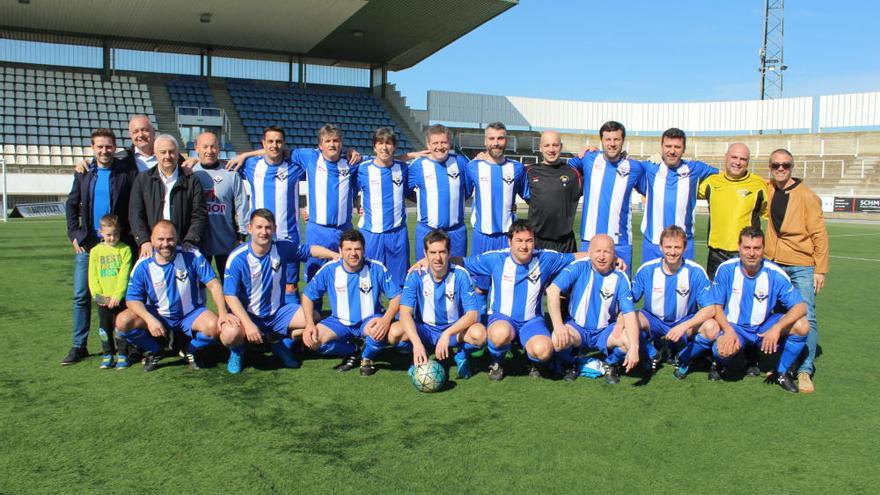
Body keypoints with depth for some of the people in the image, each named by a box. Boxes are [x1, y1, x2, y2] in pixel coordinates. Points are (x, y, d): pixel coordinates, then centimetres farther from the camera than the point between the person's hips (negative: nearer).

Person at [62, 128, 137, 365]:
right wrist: (74, 234, 5)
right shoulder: (83, 173, 9)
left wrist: (130, 236, -9)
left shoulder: (127, 173, -2)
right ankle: (79, 346, 13)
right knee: (81, 295, 4)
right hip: (87, 243, 3)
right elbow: (71, 205, 14)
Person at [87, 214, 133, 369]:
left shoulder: (125, 249, -3)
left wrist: (117, 295, -15)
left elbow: (124, 275, -9)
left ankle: (122, 355, 12)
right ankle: (108, 355, 20)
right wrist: (97, 295, -9)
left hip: (119, 298, -3)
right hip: (103, 299, 3)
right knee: (104, 327, 9)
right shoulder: (95, 251, 5)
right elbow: (92, 276, 3)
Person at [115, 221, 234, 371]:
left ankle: (192, 350, 5)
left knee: (214, 326, -31)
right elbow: (132, 298, -8)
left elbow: (213, 284, -14)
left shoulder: (192, 256, -15)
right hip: (158, 315, 2)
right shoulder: (143, 265, -10)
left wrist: (223, 313, -25)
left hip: (191, 314, -1)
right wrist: (150, 319, -27)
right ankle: (155, 351, 8)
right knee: (122, 322, -22)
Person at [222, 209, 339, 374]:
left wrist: (335, 255, -10)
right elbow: (230, 295, -19)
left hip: (278, 311, 4)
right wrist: (248, 324, -28)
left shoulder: (283, 247, -7)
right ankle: (237, 352, 6)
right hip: (247, 313, -4)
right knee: (230, 334, -34)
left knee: (314, 318, -14)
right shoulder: (237, 258, -18)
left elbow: (310, 249, 7)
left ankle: (283, 343, 15)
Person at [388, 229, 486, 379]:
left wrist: (447, 334, -35)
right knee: (394, 332, -28)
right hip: (424, 329, 1)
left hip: (455, 329, -1)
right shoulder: (416, 275, -14)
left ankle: (462, 355, 1)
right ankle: (419, 357, 3)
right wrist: (417, 343, -38)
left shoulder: (460, 275, -16)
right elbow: (405, 312, -22)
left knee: (480, 333, -33)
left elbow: (472, 314, -19)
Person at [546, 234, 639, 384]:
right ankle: (569, 365, 5)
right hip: (577, 328, -1)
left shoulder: (620, 278, -8)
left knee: (630, 339, -27)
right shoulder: (579, 268, -12)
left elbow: (629, 314, -14)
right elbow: (552, 289, -23)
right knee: (558, 339, -33)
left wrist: (634, 347, -29)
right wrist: (558, 325, -33)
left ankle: (611, 364, 8)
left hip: (605, 332, 1)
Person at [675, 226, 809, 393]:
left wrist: (777, 328, -30)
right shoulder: (726, 269, -13)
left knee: (801, 325, -22)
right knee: (725, 350, -36)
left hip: (764, 328, 3)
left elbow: (800, 307, -14)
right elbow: (716, 306, -8)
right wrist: (728, 330, -26)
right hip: (732, 326, -2)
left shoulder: (775, 274, -12)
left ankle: (782, 373, 2)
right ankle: (719, 364, 5)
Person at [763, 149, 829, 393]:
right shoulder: (767, 189, 5)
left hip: (801, 266, -4)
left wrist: (821, 270, -8)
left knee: (806, 318, -8)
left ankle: (805, 371, -2)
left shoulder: (806, 196, -7)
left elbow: (819, 234, -5)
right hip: (773, 263, 4)